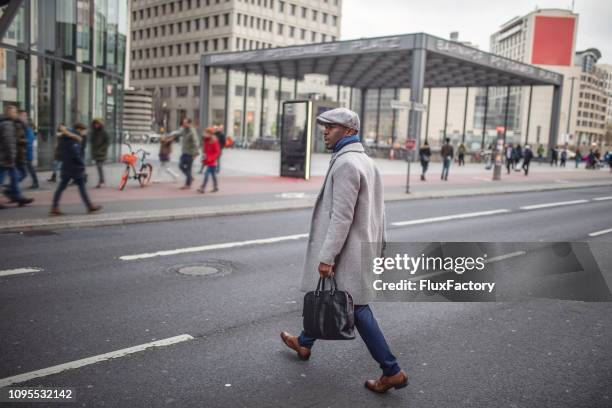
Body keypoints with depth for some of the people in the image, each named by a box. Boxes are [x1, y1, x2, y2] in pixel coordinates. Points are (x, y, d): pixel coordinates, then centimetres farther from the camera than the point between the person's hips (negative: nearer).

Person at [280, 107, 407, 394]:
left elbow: (341, 216, -24)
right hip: (362, 245, 10)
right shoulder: (366, 161, 12)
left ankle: (392, 372, 5)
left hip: (348, 251, -10)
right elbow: (377, 209, 14)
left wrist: (327, 257, -22)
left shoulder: (345, 163, -20)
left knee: (357, 309, -3)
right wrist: (378, 243, 18)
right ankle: (304, 343, 42)